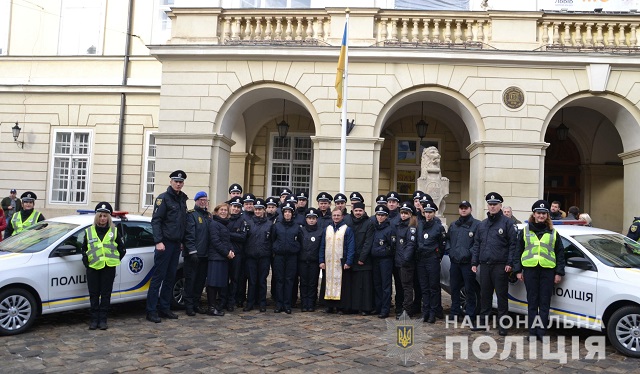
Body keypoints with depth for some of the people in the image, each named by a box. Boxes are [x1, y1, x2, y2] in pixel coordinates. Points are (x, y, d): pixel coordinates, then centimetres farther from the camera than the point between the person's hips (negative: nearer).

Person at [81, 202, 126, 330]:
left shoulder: (115, 231, 5)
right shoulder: (89, 231, 9)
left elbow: (122, 249, 10)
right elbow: (84, 249, 16)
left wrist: (115, 261, 2)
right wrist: (86, 261, 4)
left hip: (109, 268, -1)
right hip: (93, 268, 1)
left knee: (106, 294, 3)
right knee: (93, 295, 5)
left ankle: (103, 320, 11)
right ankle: (94, 319, 15)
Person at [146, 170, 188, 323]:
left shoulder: (182, 199, 15)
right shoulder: (163, 198, -6)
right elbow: (155, 220, -12)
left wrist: (183, 240, 14)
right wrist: (158, 241, -19)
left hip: (176, 244, 7)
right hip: (165, 243, -7)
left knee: (170, 277, 10)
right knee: (158, 277, -5)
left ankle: (164, 308, 18)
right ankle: (151, 311, 0)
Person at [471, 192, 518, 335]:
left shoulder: (506, 223, -2)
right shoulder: (482, 224, 15)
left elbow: (513, 244, -6)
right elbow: (476, 244, 17)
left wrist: (510, 263, -12)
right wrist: (474, 262, 11)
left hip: (500, 266, -5)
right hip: (485, 265, 5)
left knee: (502, 295, 1)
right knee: (485, 294, 12)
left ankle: (502, 324, 9)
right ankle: (483, 321, 22)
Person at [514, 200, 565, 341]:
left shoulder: (553, 233, 10)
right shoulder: (525, 231, 10)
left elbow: (560, 254, 9)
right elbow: (518, 251, 8)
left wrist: (559, 272, 2)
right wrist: (518, 270, 2)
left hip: (547, 270, 0)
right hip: (530, 270, 0)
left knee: (545, 303, 3)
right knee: (532, 302, 5)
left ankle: (542, 332, 9)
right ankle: (532, 332, 11)